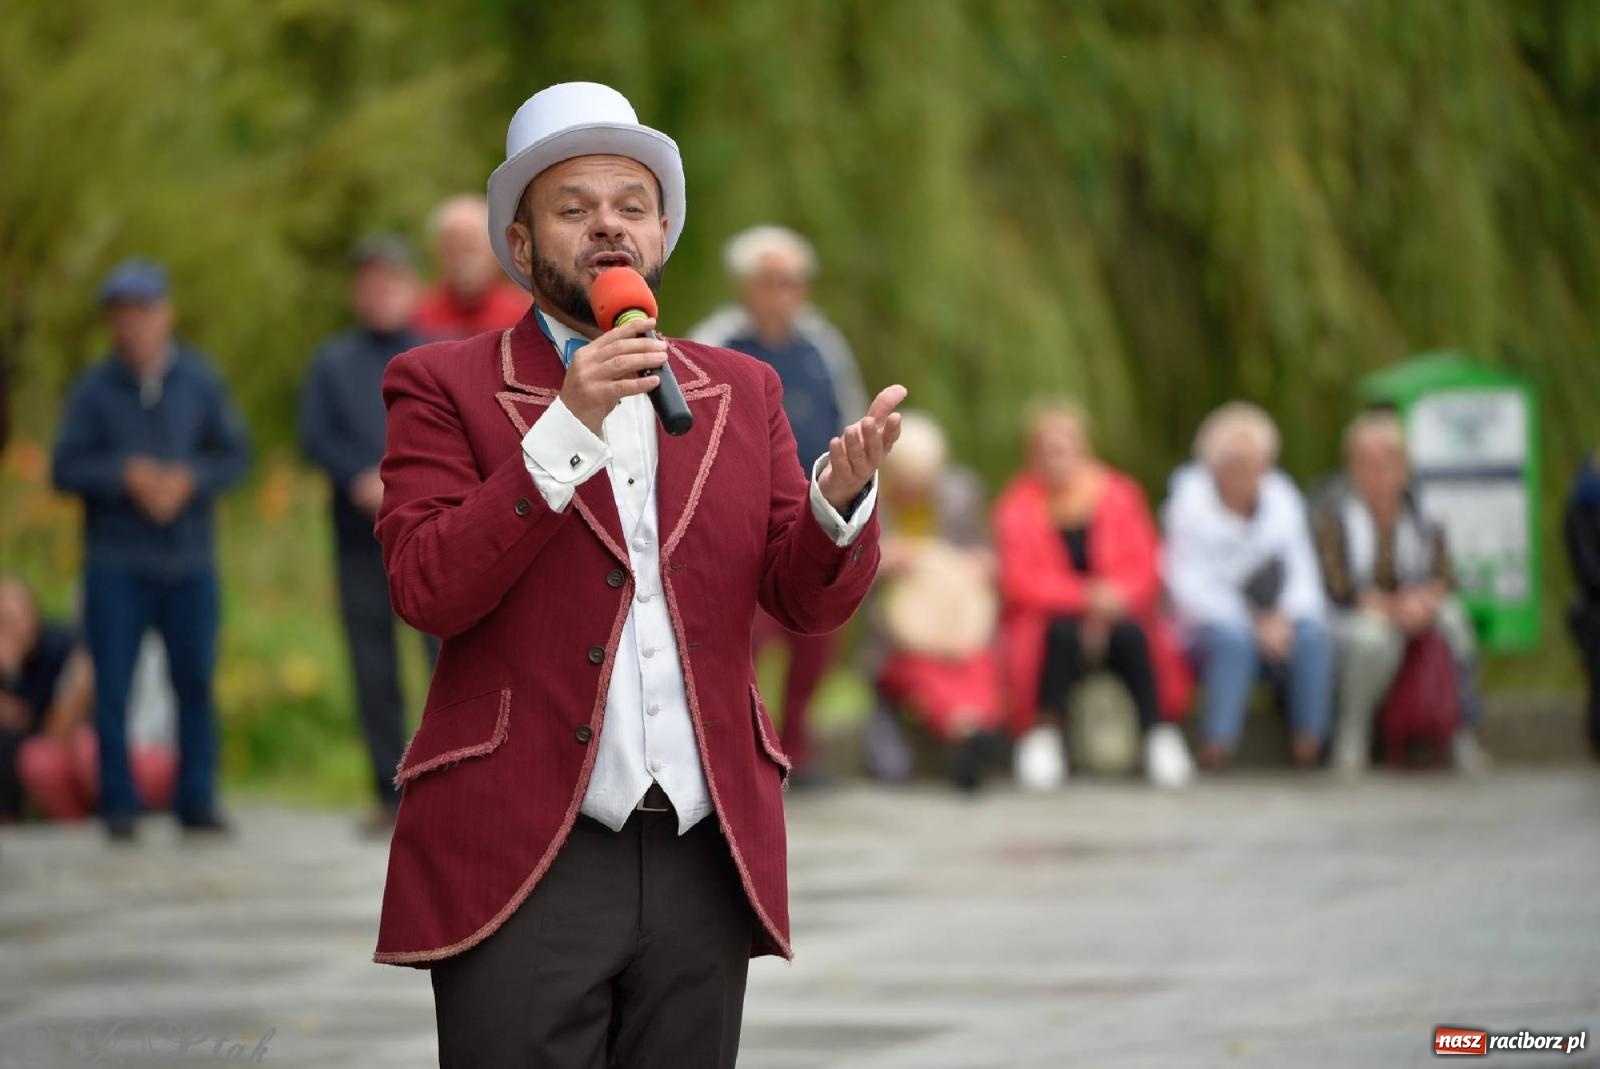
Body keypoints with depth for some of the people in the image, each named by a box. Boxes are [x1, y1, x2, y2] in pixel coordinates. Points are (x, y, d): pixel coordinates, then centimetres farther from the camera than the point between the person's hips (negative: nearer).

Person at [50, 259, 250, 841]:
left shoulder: (199, 382, 4)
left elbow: (235, 453, 4)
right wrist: (127, 475, -17)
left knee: (196, 681, 2)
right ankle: (119, 807, 5)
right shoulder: (94, 389, 0)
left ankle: (197, 802, 10)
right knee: (112, 687, -2)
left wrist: (189, 478, -13)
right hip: (115, 563, -1)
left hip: (189, 559, 1)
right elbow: (66, 467, -3)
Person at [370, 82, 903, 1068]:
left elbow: (808, 601, 8)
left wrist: (842, 495, -14)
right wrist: (568, 428, -17)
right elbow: (427, 590, -9)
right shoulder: (446, 387, 4)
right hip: (524, 865, -3)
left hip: (706, 865, 4)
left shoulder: (742, 393, 15)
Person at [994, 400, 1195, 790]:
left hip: (1117, 614, 1)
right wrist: (1086, 596, -23)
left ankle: (1161, 733, -30)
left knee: (1131, 633, -33)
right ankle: (1042, 737, -28)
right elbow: (1020, 582, -9)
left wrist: (1115, 597, -20)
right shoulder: (1017, 506, 0)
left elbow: (1144, 567, 2)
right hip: (1051, 617, -1)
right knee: (1062, 631, -36)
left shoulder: (1118, 495, 5)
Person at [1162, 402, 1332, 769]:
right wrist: (1253, 624, -19)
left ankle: (1309, 749, -30)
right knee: (1233, 638, -37)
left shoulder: (1282, 499, 9)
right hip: (1208, 623, -3)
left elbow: (1304, 574, 6)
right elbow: (1190, 584, -10)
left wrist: (1284, 618, -16)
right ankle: (1215, 750, -40)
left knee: (1312, 633, -29)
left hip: (1276, 623, 3)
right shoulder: (1190, 501, -3)